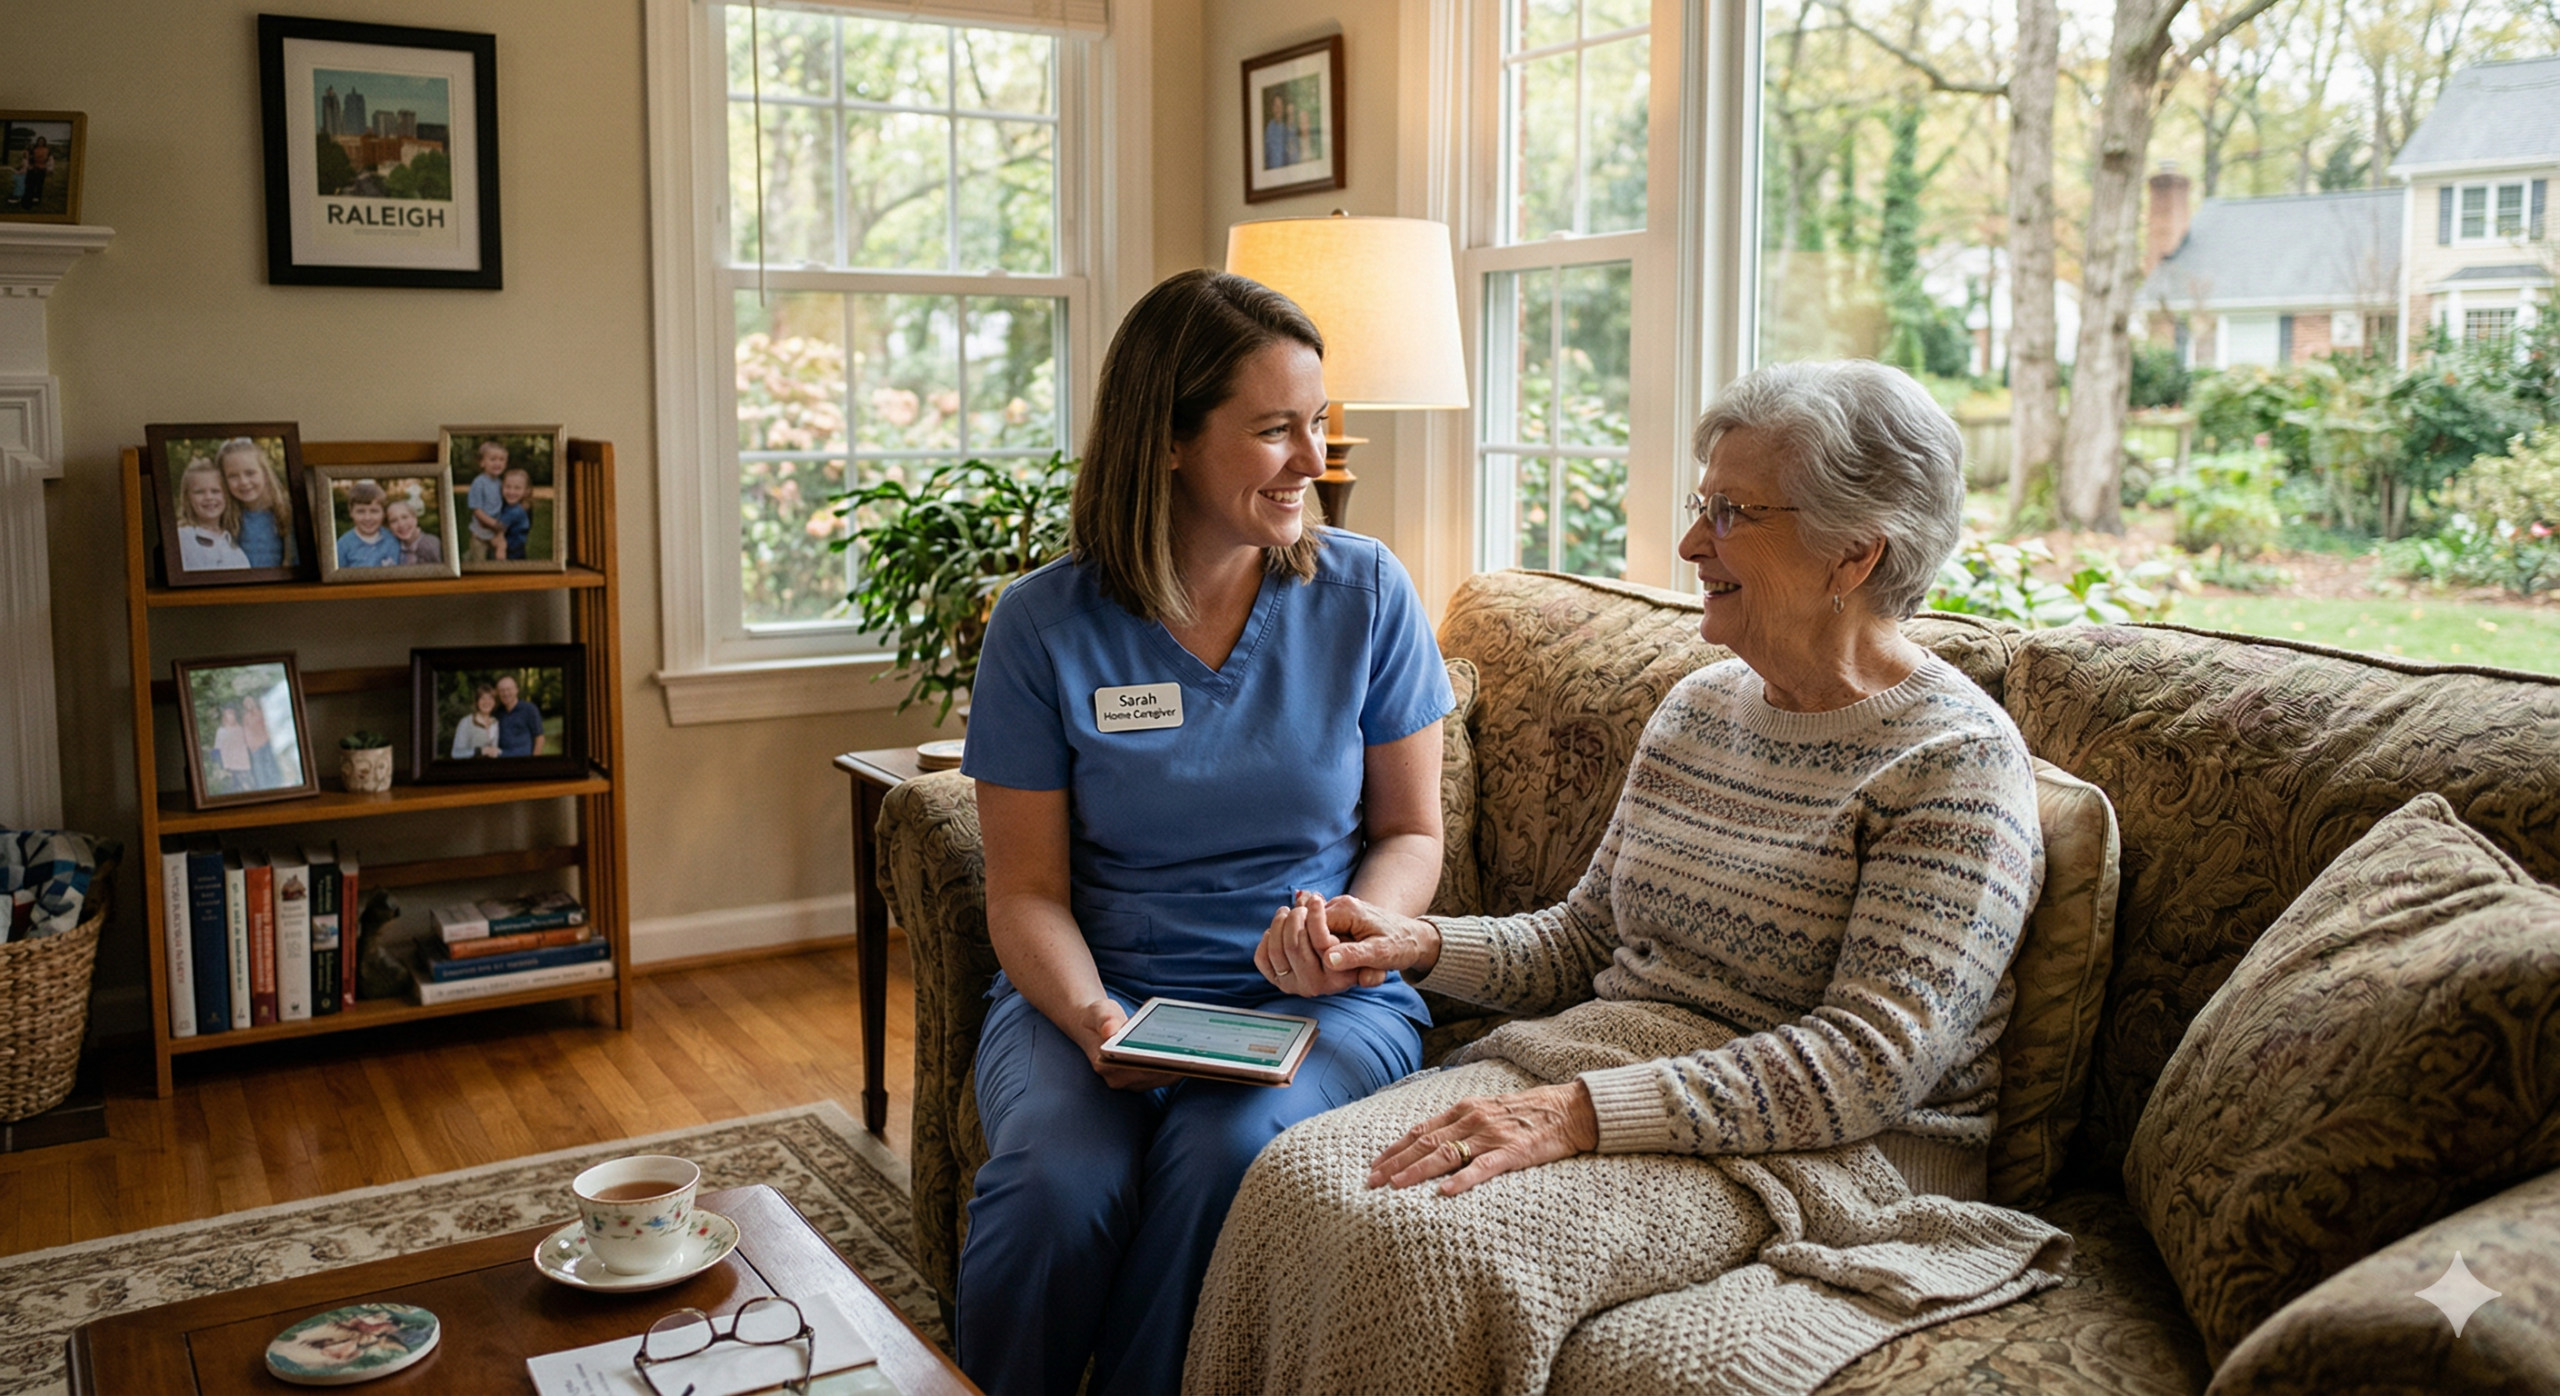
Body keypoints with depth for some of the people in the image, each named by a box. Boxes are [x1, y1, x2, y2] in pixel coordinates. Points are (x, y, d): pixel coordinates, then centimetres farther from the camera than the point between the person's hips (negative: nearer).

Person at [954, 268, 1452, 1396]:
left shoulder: (1365, 594, 1)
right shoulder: (1044, 626, -2)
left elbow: (1411, 833, 6)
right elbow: (1026, 891, -1)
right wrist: (1092, 1021, -20)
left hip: (1323, 1001, 0)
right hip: (1094, 986, 0)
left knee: (1229, 1154, -31)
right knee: (1055, 1178, -30)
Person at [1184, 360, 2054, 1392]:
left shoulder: (1958, 762, -10)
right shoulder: (1698, 707, 14)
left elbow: (1873, 1061, -20)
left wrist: (1578, 1114, -28)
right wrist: (1419, 945, -1)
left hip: (1829, 1147, -6)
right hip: (1586, 1066, 7)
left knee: (1434, 1241, -30)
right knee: (1297, 1184, -20)